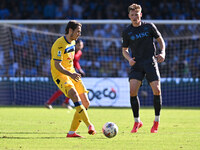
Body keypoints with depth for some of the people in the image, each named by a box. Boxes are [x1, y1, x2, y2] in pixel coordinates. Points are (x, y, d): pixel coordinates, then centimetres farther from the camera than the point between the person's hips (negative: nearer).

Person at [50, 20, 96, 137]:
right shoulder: (60, 44, -18)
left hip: (71, 73, 9)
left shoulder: (72, 42, 10)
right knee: (75, 96, -32)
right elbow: (57, 65, -24)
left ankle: (72, 132, 3)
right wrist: (70, 74, -37)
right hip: (60, 75, -9)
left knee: (85, 103, -2)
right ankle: (89, 125, -40)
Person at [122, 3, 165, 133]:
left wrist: (162, 53, -5)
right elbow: (125, 50, 15)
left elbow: (160, 40, 13)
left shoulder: (149, 26, 3)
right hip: (136, 64, 1)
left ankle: (157, 121, 6)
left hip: (150, 63, -1)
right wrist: (129, 59, -6)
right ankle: (137, 121, -1)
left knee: (157, 90, -12)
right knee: (133, 91, -16)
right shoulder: (127, 32, 5)